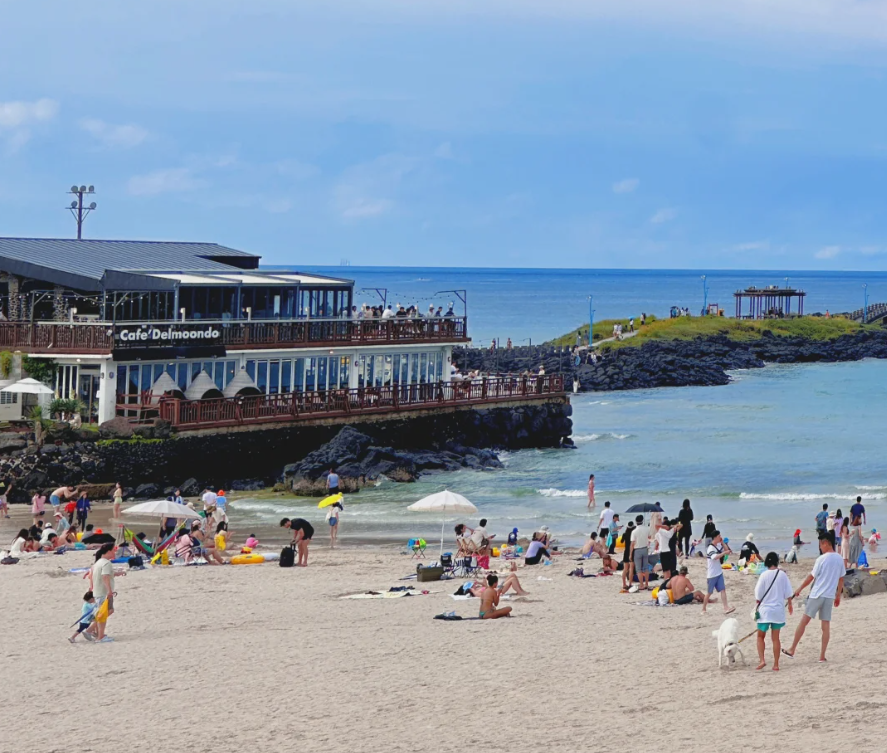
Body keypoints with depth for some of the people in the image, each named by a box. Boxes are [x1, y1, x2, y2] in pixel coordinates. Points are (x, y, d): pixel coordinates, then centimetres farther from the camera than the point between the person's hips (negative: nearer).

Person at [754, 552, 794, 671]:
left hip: (765, 610, -2)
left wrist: (758, 603, 12)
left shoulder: (764, 575, -11)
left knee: (760, 636, 11)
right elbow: (788, 594, 2)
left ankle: (762, 660, -5)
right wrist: (790, 605, 18)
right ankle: (776, 664, 9)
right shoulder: (782, 575, -4)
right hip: (779, 610, 2)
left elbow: (758, 596, -7)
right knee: (775, 638, 9)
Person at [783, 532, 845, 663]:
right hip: (830, 596, 5)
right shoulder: (839, 559, 5)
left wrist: (800, 589, 7)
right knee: (826, 625, 4)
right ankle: (822, 656, 2)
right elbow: (841, 579, 11)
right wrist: (838, 596, 20)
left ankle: (792, 650, 6)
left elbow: (811, 577, -6)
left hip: (817, 595, -5)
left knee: (804, 621, 3)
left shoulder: (821, 559, -12)